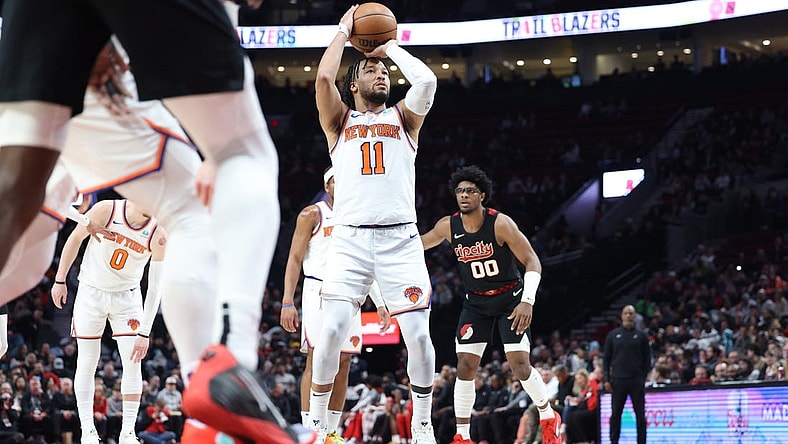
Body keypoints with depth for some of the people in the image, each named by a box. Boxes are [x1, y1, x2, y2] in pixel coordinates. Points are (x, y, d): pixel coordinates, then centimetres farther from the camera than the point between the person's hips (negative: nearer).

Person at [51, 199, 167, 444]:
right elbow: (75, 238, -3)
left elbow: (155, 287, -18)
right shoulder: (106, 211, -21)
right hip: (91, 292, 0)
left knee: (133, 362, -8)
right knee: (87, 364, 0)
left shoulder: (158, 235, -19)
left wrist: (144, 332, -22)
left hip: (127, 297, 1)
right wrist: (60, 280, 1)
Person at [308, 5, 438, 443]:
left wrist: (390, 45, 11)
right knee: (332, 331, -13)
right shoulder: (340, 120, 16)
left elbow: (427, 80, -4)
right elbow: (324, 78, -4)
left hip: (401, 239, 1)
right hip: (350, 238, -1)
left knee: (418, 334, -8)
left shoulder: (403, 118, 17)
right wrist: (345, 31, 10)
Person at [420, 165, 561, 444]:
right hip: (476, 302, 4)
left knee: (520, 365, -12)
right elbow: (417, 245, 10)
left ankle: (549, 419, 12)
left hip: (510, 298, -4)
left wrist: (528, 301, -31)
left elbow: (532, 261, -20)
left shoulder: (500, 224, -22)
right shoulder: (448, 226, -10)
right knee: (465, 366, -8)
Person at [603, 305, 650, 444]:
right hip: (618, 380, 1)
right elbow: (607, 358, 8)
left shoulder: (641, 336, 6)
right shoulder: (613, 335, 8)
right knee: (615, 414, 2)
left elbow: (647, 359, 8)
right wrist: (607, 379, 0)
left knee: (640, 415, -1)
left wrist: (643, 377, -3)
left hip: (637, 380, -1)